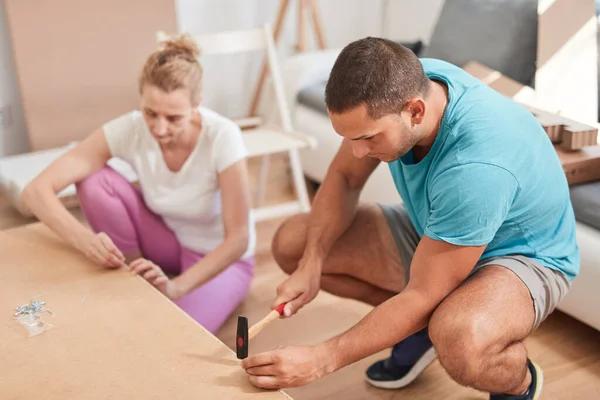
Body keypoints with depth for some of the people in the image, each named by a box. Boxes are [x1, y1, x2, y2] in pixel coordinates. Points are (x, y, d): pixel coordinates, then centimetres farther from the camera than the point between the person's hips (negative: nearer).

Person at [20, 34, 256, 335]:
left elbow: (238, 239, -26)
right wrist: (84, 239, -43)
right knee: (94, 182, -23)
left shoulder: (222, 136, -30)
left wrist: (175, 287, -38)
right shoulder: (128, 129, -22)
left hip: (219, 257, -3)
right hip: (167, 246, 3)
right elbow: (36, 191, -25)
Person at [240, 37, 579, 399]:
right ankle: (422, 326, 11)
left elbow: (422, 296, -31)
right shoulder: (400, 84, -20)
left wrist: (321, 359, -32)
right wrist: (310, 267, -19)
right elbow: (343, 177, -5)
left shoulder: (477, 167, -40)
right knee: (292, 243, -3)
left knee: (460, 344, -42)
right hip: (432, 233, 7)